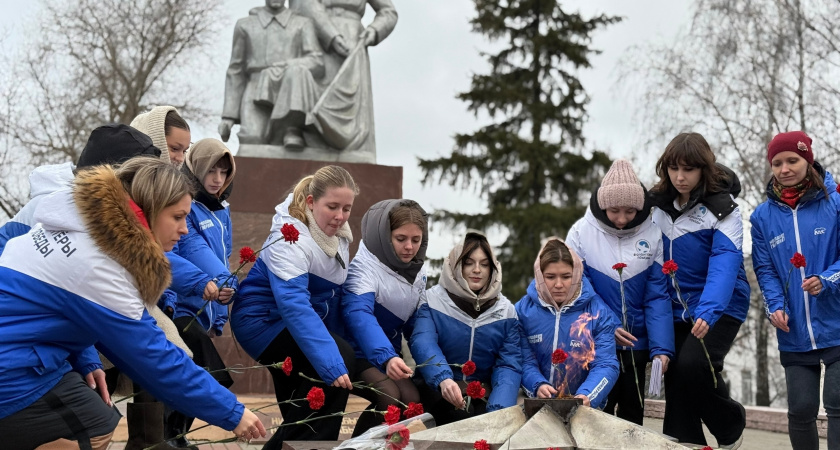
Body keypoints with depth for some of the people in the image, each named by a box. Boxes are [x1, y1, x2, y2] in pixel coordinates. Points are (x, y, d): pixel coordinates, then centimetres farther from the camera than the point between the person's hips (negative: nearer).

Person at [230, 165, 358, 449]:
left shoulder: (338, 234, -3)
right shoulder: (290, 240, -28)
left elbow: (335, 295, 7)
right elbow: (296, 307, -41)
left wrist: (334, 340, -2)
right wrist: (331, 363, -49)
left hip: (290, 324, 9)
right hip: (263, 319, -9)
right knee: (340, 357, -27)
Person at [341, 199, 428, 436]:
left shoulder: (417, 271, 2)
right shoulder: (365, 266, -21)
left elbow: (416, 323, 12)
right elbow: (359, 314, -39)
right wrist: (386, 357, -55)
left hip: (388, 355, 6)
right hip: (356, 353, -6)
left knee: (411, 399, -19)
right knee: (389, 396, -29)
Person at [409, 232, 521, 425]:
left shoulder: (505, 310, 7)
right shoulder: (433, 300, -1)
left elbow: (509, 365, -3)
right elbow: (423, 344, -19)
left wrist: (499, 409, -22)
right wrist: (443, 379, -40)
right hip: (437, 387, -3)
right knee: (460, 414, -32)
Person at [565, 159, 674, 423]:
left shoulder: (652, 236, -7)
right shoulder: (581, 233, -10)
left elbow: (657, 296, -7)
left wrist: (661, 348, -17)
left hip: (636, 344, 2)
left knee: (633, 414, 14)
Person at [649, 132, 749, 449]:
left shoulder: (722, 209, -12)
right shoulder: (659, 206, 4)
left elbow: (725, 264, -25)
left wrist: (709, 310, -40)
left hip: (719, 309, -5)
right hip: (675, 310, 5)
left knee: (692, 364, -23)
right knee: (674, 380, 1)